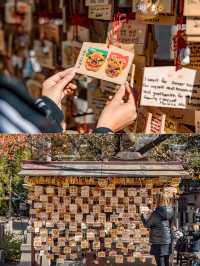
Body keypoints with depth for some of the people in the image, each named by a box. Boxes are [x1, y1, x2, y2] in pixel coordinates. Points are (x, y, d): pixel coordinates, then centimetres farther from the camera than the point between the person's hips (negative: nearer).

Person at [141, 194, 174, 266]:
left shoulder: (157, 213, -17)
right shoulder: (170, 212, 3)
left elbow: (147, 224, -11)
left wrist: (143, 216, 11)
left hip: (159, 241, -7)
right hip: (168, 240, 7)